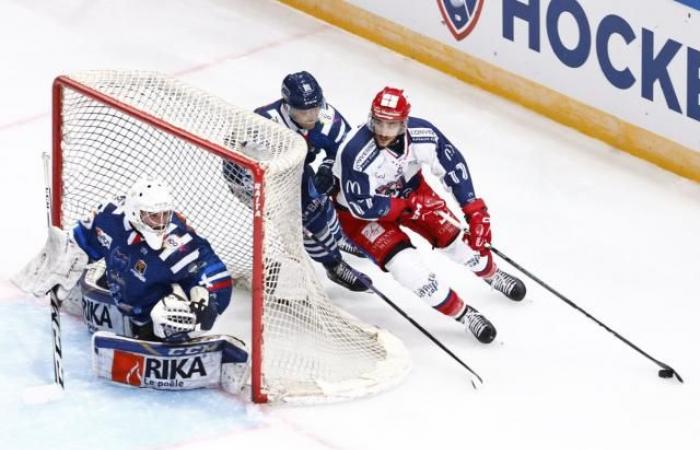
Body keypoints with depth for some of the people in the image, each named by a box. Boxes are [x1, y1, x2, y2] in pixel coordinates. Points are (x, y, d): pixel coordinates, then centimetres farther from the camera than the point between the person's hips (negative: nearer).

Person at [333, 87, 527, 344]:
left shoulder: (422, 134, -26)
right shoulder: (356, 153, -39)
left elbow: (454, 166, -10)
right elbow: (362, 207, -31)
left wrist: (475, 211, -10)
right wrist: (406, 205, -25)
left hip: (408, 190, 4)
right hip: (360, 213, -4)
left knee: (454, 236, 3)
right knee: (406, 264, -18)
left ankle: (492, 274, 36)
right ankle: (462, 314, 0)